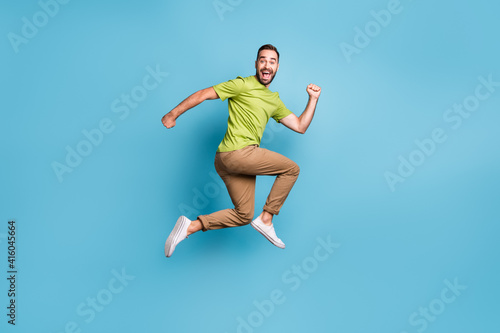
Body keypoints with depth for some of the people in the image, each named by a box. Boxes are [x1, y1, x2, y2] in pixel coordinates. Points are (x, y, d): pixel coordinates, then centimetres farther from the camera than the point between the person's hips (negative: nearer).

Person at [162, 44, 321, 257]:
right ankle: (266, 219, 4)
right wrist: (173, 114, -4)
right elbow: (203, 94, -3)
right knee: (292, 169, -2)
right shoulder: (244, 85, -2)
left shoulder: (274, 101, 21)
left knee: (243, 216, 11)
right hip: (237, 152, -8)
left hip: (244, 158, 8)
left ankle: (191, 227, 9)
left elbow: (300, 127, 20)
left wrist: (313, 99, 13)